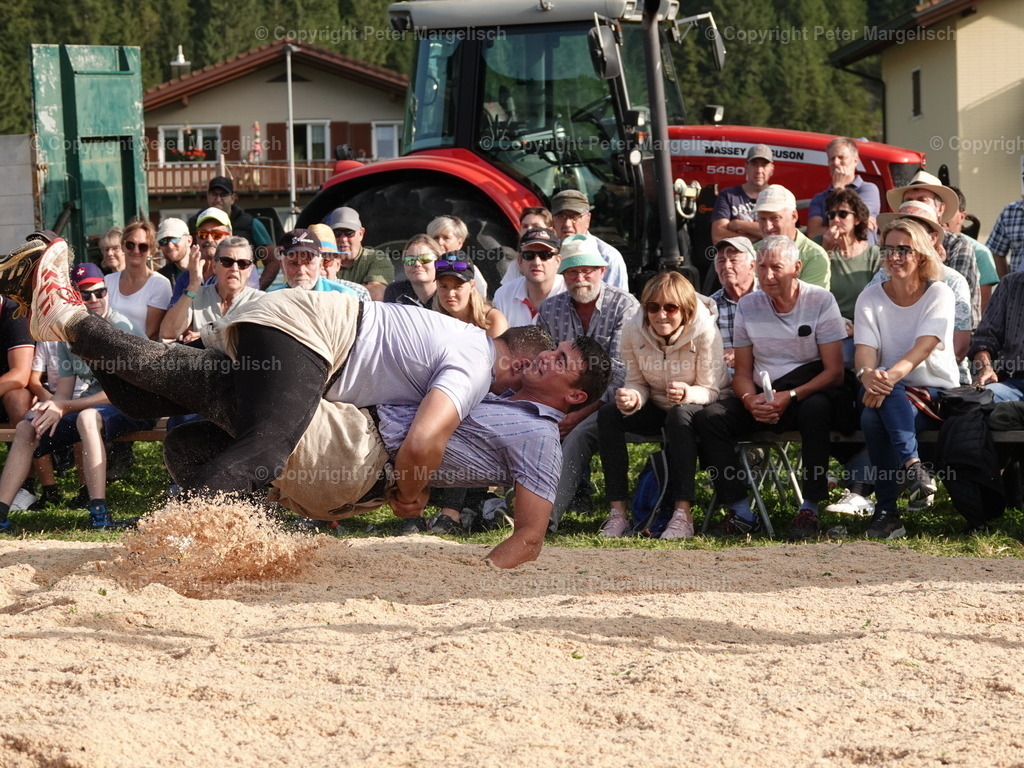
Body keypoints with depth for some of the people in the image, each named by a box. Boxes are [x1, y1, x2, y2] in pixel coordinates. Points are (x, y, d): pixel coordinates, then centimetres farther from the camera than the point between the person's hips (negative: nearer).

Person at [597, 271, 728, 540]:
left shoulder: (704, 331, -23)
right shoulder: (633, 332, -13)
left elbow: (710, 390, -20)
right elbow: (638, 383, -4)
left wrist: (686, 394, -44)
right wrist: (632, 398, -30)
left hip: (697, 407, -4)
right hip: (657, 407, 4)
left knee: (679, 416, -38)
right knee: (608, 414, -21)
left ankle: (683, 514, -40)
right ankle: (618, 511, -22)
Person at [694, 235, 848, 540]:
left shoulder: (821, 301, -4)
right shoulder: (748, 306, 8)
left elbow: (834, 371, -8)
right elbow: (742, 372, 10)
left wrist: (790, 397, -22)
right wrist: (750, 400, -13)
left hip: (810, 391, -4)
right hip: (763, 396, 4)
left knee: (815, 409, -39)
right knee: (709, 418, -21)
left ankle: (810, 509, -30)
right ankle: (741, 513, -22)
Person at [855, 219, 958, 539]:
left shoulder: (939, 294, -3)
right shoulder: (871, 298, 5)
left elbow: (924, 347, -19)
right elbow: (865, 348, -9)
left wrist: (890, 375, -38)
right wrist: (867, 374, -35)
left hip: (937, 395, -2)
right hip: (891, 395, 2)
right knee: (872, 415, -34)